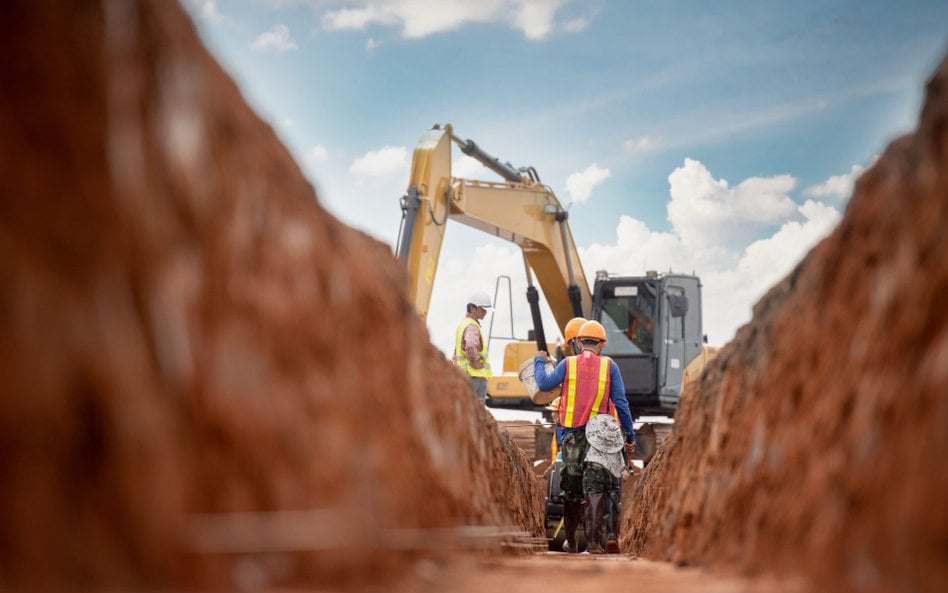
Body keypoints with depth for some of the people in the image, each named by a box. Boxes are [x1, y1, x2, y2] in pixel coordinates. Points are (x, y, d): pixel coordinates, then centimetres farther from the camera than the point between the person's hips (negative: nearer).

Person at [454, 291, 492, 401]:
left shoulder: (463, 324, 19)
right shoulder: (472, 326, -14)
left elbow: (457, 352, 26)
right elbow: (471, 347, -34)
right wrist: (475, 362, -20)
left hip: (463, 375, 10)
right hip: (476, 375, -10)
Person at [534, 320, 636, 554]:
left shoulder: (568, 363, 1)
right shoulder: (609, 366, 1)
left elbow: (544, 384, -7)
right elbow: (620, 403, -1)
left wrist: (539, 361, 12)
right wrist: (630, 435, 4)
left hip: (571, 435, 2)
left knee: (572, 489, 14)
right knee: (595, 488, -5)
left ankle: (570, 542, 25)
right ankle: (594, 541, -18)